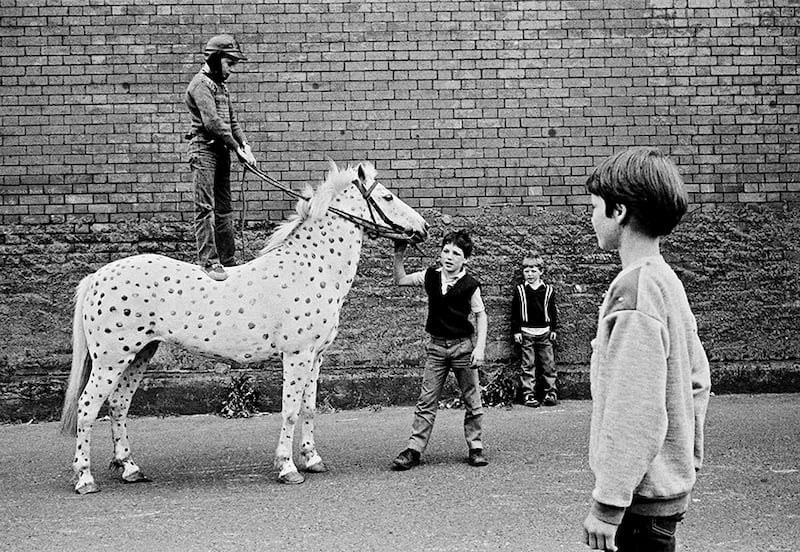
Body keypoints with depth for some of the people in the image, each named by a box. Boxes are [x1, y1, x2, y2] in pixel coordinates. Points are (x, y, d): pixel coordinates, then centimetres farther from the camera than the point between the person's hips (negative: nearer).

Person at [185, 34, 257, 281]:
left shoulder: (220, 85, 19)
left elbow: (231, 120, 19)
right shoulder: (202, 83, -10)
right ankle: (209, 260, -12)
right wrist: (236, 147, -15)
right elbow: (212, 122, -18)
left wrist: (244, 144, 3)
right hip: (204, 149, -9)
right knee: (205, 207, -10)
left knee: (224, 209, 11)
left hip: (222, 151, 9)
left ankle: (227, 259, 17)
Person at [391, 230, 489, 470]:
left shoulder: (470, 284, -8)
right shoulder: (431, 276, 1)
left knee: (472, 400, 5)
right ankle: (414, 449, 1)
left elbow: (481, 315, -1)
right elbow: (400, 280, 8)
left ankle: (475, 447, 17)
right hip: (436, 345, 2)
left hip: (463, 346, -2)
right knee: (427, 400, 1)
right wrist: (399, 256, -6)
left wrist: (480, 347, -9)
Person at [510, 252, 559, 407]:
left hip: (545, 332, 1)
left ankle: (551, 392, 10)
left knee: (548, 364, 3)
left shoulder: (548, 290, 6)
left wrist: (553, 329, 8)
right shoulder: (519, 291, 3)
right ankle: (528, 394, 3)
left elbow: (553, 311, 12)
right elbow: (514, 312, 5)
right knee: (528, 365, 1)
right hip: (526, 333, -1)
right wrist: (516, 331, 1)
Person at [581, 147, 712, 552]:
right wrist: (688, 458, 21)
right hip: (671, 482, 9)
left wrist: (607, 503, -21)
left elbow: (635, 411, -24)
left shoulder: (634, 289, -20)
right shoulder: (667, 281, 9)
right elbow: (697, 380, 16)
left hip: (643, 498, -9)